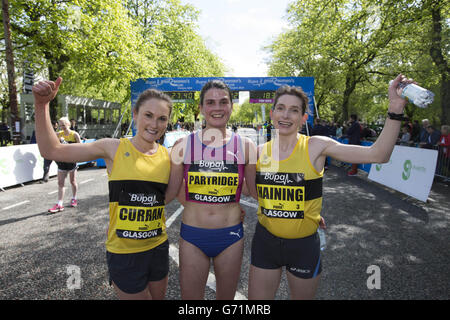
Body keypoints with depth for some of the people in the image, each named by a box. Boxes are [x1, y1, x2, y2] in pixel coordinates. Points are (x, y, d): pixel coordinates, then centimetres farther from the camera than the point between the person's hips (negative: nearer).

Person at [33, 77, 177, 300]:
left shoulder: (168, 156, -2)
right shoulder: (114, 148, -9)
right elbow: (51, 151, -6)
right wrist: (42, 104, -14)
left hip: (158, 248, 4)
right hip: (123, 253, -3)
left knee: (159, 296, 22)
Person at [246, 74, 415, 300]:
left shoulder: (316, 147, -12)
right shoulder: (260, 152, -3)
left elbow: (378, 154, -20)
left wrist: (395, 109, -28)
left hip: (304, 245, -2)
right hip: (265, 241, 2)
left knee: (302, 296, 21)